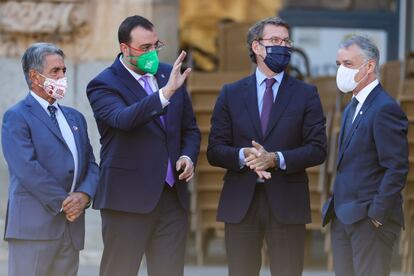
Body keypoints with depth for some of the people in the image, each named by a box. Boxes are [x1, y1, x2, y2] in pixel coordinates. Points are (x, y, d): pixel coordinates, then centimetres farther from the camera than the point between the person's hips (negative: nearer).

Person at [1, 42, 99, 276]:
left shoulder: (75, 117, 21)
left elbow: (91, 164, 15)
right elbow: (27, 168, -14)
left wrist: (84, 195, -5)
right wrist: (63, 203, -14)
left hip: (71, 227, 7)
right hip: (34, 225, -7)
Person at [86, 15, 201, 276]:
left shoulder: (169, 74, 12)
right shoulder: (103, 85, -7)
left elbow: (190, 128, 20)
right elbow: (123, 119, -27)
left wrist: (188, 157, 0)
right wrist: (166, 93, -36)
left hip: (173, 196, 5)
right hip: (129, 197, -5)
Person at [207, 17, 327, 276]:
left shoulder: (306, 94, 7)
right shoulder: (231, 94, 10)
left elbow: (318, 149, 0)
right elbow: (215, 151, 6)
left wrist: (276, 159, -14)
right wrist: (243, 156, -15)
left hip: (287, 204, -1)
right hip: (240, 203, 1)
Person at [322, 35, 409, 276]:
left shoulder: (385, 109, -14)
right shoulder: (353, 107, 17)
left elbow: (397, 168, -18)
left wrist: (376, 214, -18)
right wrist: (335, 207, 13)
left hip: (370, 220, -9)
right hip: (343, 218, 9)